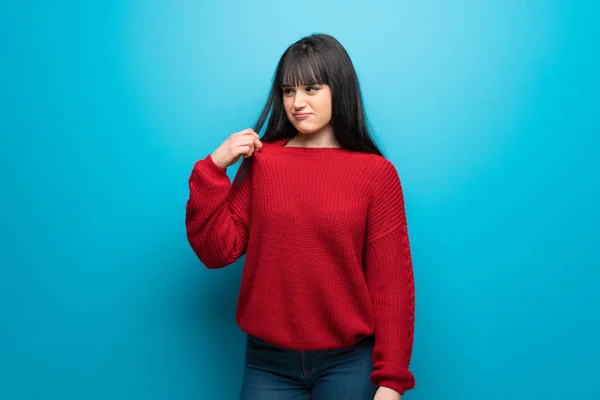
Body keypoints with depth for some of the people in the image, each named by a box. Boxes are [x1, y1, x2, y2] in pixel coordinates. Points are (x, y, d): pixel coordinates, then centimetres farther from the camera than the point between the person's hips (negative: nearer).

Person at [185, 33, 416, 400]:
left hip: (349, 362, -1)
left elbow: (391, 281, -5)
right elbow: (217, 252, -2)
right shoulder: (260, 162, -1)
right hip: (269, 362, 2)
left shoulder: (376, 173, -6)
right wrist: (214, 170, -11)